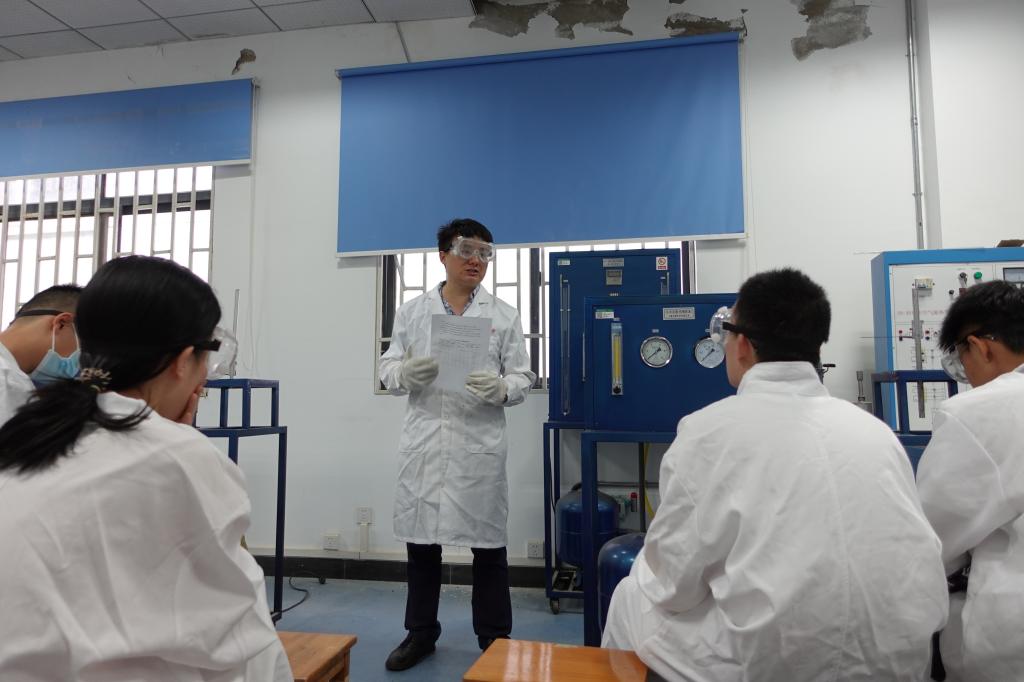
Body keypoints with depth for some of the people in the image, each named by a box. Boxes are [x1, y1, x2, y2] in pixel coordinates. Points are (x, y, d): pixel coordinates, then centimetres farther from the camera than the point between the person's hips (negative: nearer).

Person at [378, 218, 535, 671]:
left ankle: (495, 639, 25)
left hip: (479, 445, -1)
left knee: (488, 545, 7)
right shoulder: (412, 312, 9)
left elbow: (523, 378, 2)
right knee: (421, 540, 13)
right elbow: (388, 370, 6)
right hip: (423, 442, 2)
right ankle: (421, 631, 32)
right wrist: (406, 372, -16)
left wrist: (500, 388, -20)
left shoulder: (504, 316, 5)